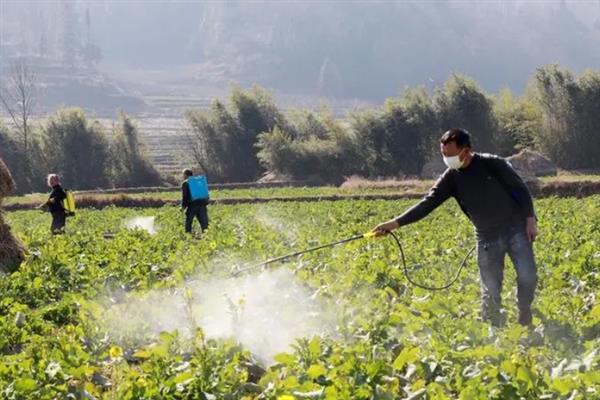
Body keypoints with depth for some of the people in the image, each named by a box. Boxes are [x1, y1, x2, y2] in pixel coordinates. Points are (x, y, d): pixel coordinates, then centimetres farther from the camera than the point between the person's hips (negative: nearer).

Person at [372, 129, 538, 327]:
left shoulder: (492, 164, -11)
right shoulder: (451, 178, -4)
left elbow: (521, 189, -4)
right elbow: (428, 203, -10)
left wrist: (530, 219, -10)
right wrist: (396, 222, -20)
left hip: (515, 229, -3)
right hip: (487, 236, 3)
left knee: (527, 276, -11)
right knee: (490, 288, -2)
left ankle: (525, 321, 11)